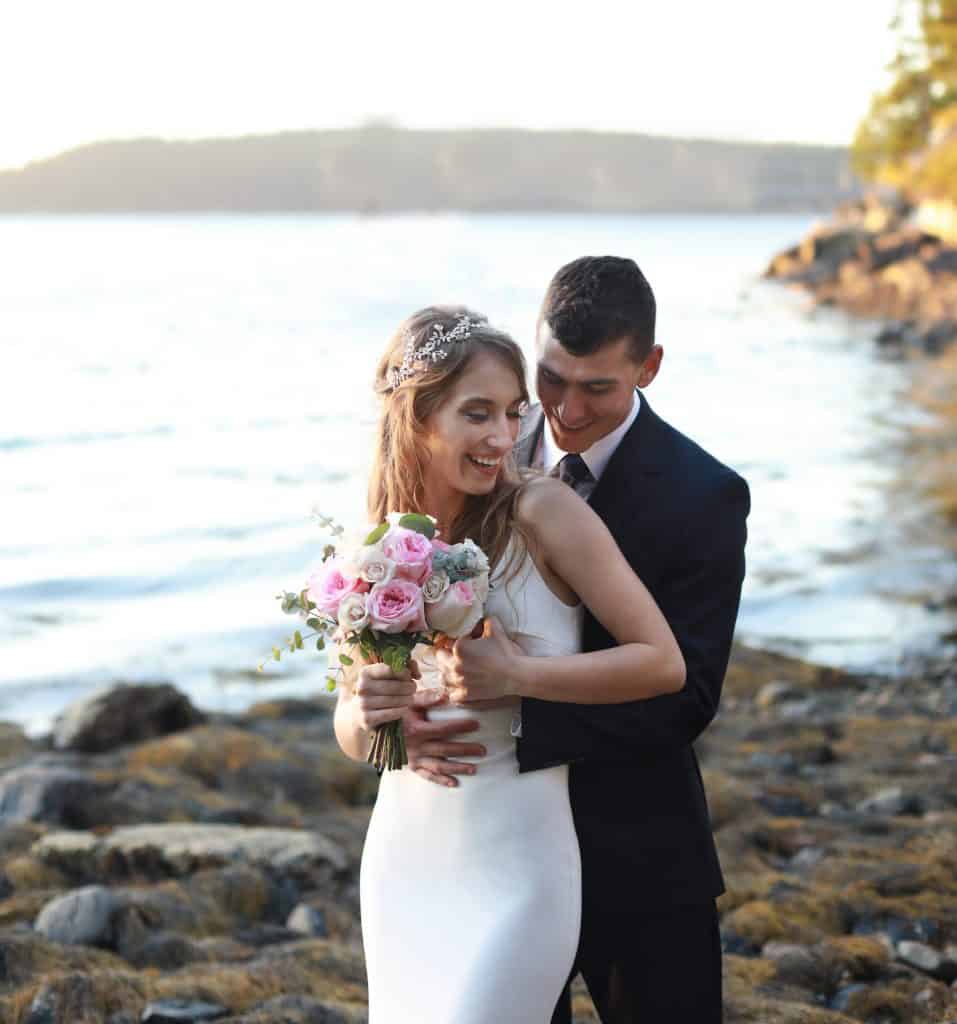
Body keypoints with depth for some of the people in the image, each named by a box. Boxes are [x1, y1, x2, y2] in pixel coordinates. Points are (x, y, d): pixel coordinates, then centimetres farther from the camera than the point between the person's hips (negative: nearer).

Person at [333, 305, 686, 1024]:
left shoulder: (545, 512, -11)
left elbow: (662, 662, -13)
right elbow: (352, 738, 9)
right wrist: (365, 715, -15)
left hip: (513, 864, -5)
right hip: (403, 857, 5)